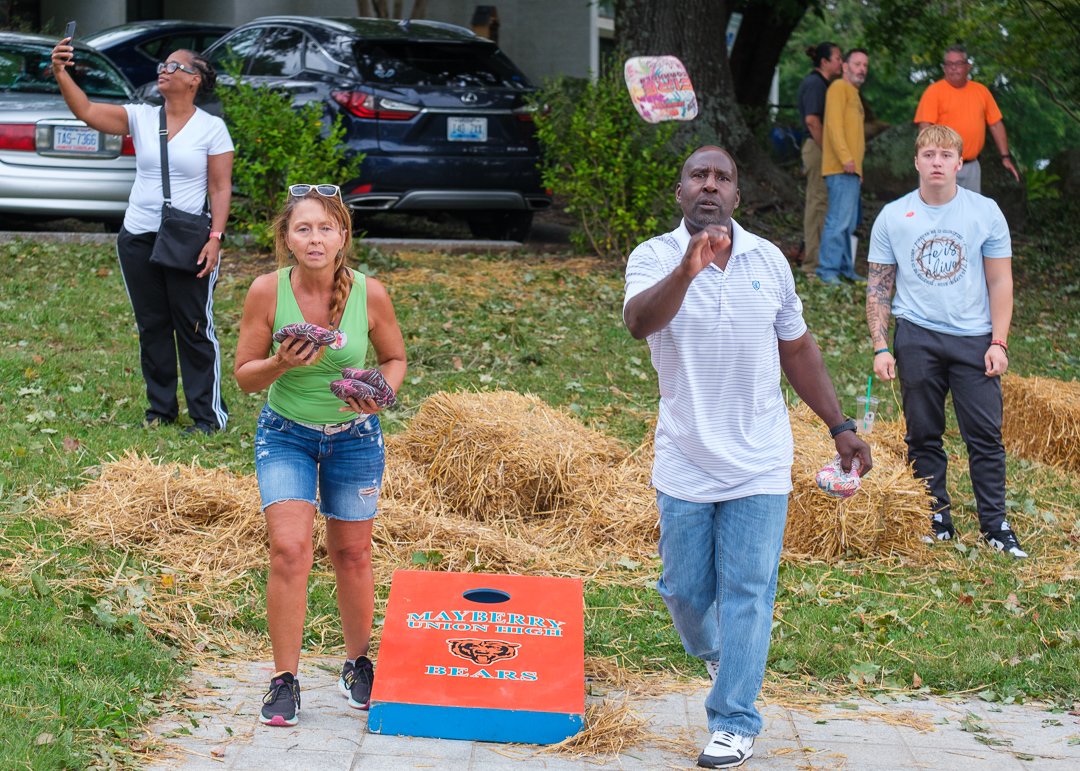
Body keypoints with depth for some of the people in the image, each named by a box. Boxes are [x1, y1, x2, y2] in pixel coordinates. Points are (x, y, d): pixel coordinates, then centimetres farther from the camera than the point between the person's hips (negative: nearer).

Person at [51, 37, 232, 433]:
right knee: (151, 326, 11)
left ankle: (208, 415, 5)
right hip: (137, 238, 4)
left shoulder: (211, 128, -4)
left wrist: (215, 238, -15)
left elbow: (221, 188, -5)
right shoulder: (140, 118, 3)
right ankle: (161, 408, 22)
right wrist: (61, 74, -24)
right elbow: (87, 111, -9)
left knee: (195, 328, -1)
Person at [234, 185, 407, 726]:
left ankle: (358, 665, 32)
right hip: (285, 436, -1)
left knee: (351, 554, 10)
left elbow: (394, 358, 3)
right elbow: (244, 376, -7)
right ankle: (284, 681, -6)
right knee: (289, 548, -16)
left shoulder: (369, 293, -14)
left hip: (354, 436, 1)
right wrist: (280, 364, -27)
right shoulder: (267, 291, -16)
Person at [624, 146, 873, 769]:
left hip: (759, 465, 1)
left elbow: (798, 349, 14)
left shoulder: (769, 261, 4)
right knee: (685, 589, 9)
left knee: (747, 594, -2)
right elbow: (639, 322, -29)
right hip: (685, 463, -1)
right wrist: (686, 271, -46)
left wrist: (840, 426, 11)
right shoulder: (655, 257, -6)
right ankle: (713, 650, 42)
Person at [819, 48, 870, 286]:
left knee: (849, 223, 12)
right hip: (840, 168, -10)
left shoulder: (853, 94, 23)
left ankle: (845, 268, 17)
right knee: (839, 219, -13)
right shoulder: (839, 88, -6)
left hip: (851, 169, 10)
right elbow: (834, 124, -17)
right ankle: (828, 270, -13)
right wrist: (845, 157, -24)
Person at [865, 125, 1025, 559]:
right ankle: (936, 519, 16)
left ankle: (995, 524, 5)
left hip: (973, 338, -1)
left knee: (986, 434, -4)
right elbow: (878, 287, 7)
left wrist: (999, 342, -4)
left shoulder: (985, 213, 3)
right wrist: (880, 347, -1)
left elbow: (1000, 282, 4)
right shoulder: (893, 217, 4)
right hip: (917, 337, 1)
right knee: (923, 435, 5)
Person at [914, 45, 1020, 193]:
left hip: (972, 166, 5)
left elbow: (996, 125, 14)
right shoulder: (934, 91, -5)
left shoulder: (981, 91, 10)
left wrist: (1005, 157, 9)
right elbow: (925, 127, -12)